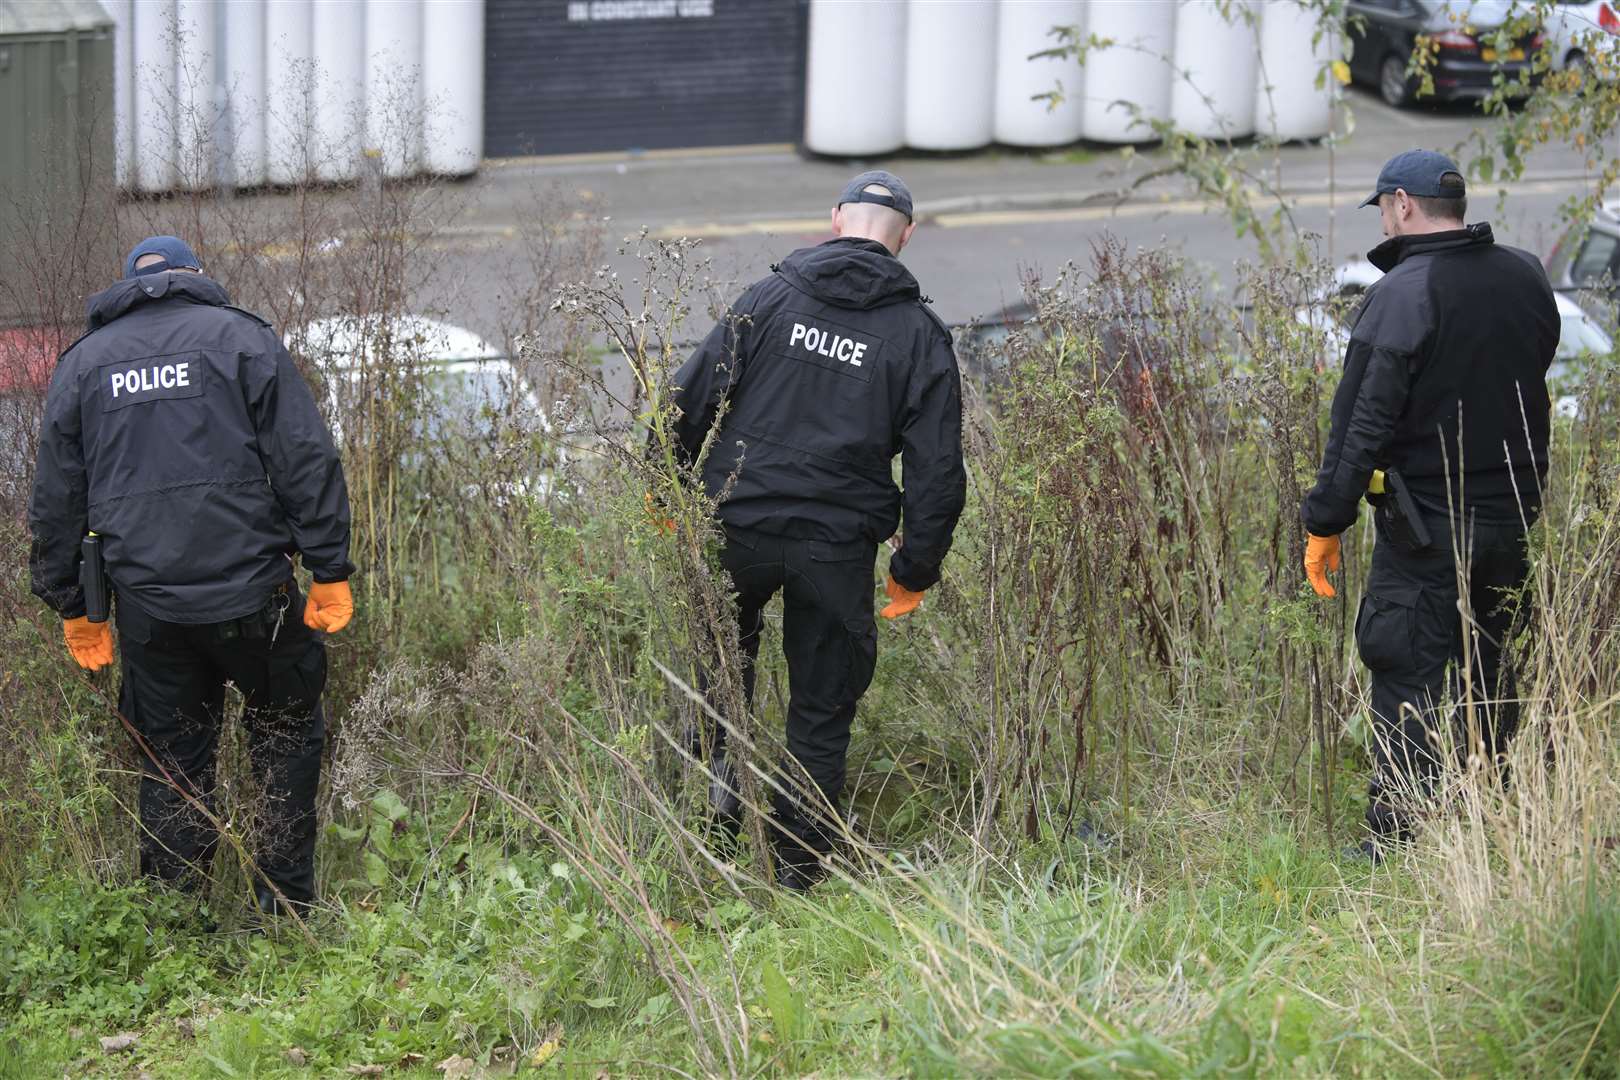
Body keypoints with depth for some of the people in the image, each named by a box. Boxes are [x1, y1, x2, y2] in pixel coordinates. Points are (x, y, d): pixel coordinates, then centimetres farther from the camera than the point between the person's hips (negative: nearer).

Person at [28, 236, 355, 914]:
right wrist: (329, 571, -2)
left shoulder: (81, 362, 11)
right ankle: (285, 909, 10)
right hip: (250, 593, -3)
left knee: (170, 766, 12)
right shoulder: (240, 337, 1)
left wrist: (72, 607, 19)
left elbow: (54, 502, 13)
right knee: (288, 739, 13)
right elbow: (307, 463, -5)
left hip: (146, 607, 3)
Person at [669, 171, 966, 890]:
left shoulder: (769, 298, 1)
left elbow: (692, 396, 1)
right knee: (821, 713, 10)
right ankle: (799, 870, 13)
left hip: (738, 527, 1)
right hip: (839, 547, -1)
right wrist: (915, 568, 9)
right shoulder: (920, 336, 1)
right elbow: (937, 468, 0)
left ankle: (720, 764, 5)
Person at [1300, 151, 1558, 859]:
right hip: (1512, 513, 7)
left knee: (1407, 682, -2)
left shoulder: (1404, 293, -17)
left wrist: (1325, 521, -12)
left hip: (1426, 528, -7)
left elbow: (1362, 422, -17)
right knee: (1489, 672, 19)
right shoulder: (1526, 279, 4)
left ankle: (1394, 841, -2)